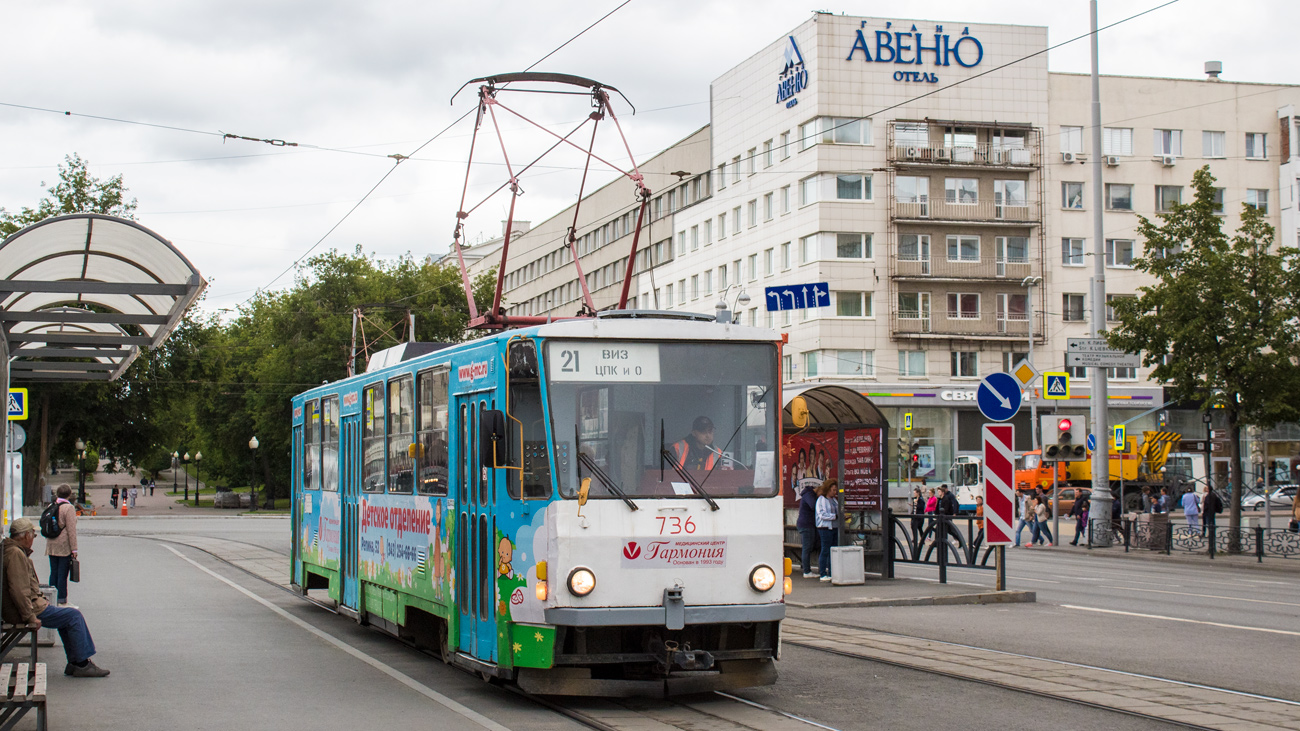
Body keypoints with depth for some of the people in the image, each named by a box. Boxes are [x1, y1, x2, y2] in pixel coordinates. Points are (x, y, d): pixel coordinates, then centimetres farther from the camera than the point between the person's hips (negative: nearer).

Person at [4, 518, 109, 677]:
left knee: (68, 616, 19)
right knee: (74, 615, -7)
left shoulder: (17, 551, 15)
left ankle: (74, 663, 17)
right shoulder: (15, 554, -19)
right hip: (31, 609, -11)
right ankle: (82, 664, -2)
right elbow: (18, 590, -26)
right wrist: (30, 617, -24)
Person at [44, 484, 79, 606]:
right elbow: (71, 530, -14)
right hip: (64, 546, -6)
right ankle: (62, 601, -2)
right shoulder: (69, 508, -12)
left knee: (53, 573, 11)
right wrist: (74, 549, -12)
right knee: (62, 574, -3)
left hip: (51, 545, 6)